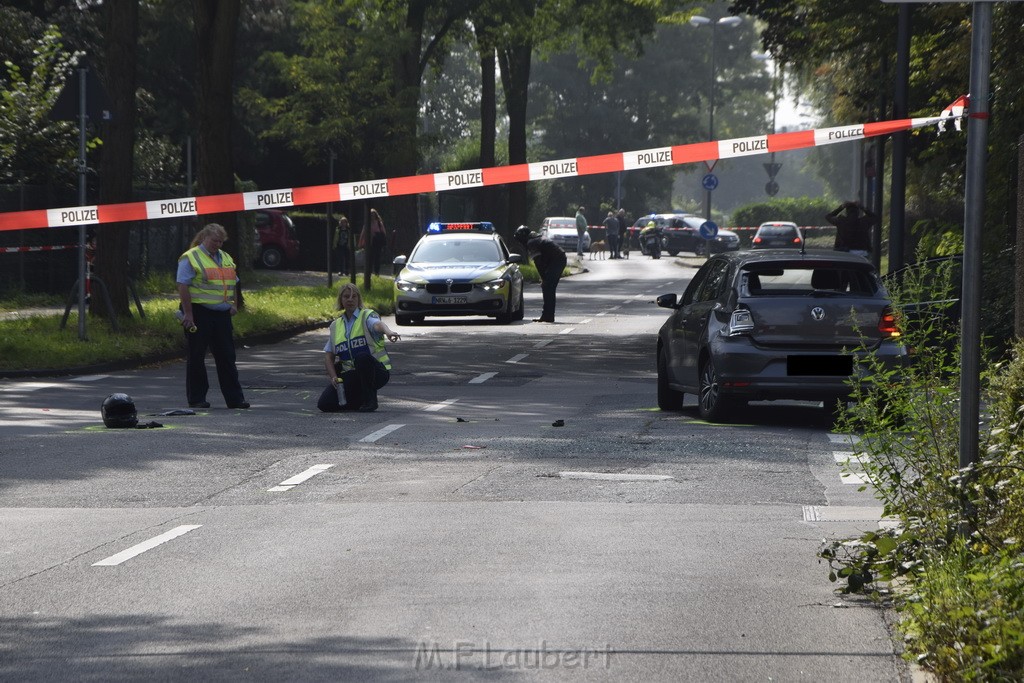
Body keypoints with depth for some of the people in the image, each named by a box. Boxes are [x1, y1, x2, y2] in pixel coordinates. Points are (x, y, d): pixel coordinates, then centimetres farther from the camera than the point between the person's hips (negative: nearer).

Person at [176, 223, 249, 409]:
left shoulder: (225, 258, 17)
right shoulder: (191, 258, -7)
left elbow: (233, 284, 27)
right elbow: (183, 287, -13)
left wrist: (234, 304, 13)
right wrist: (188, 314, -19)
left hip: (222, 315, 7)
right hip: (199, 314, -7)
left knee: (227, 357, 6)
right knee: (196, 357, 0)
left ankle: (234, 399, 8)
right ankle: (196, 399, 6)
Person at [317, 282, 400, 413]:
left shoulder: (367, 316, -2)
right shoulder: (335, 326, 13)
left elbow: (378, 324, -28)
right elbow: (328, 356, 12)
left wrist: (388, 332, -52)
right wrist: (334, 377, -6)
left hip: (376, 372, -5)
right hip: (351, 375, 5)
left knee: (362, 357, -39)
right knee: (324, 404, -15)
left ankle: (370, 400, -20)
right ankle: (361, 400, 12)